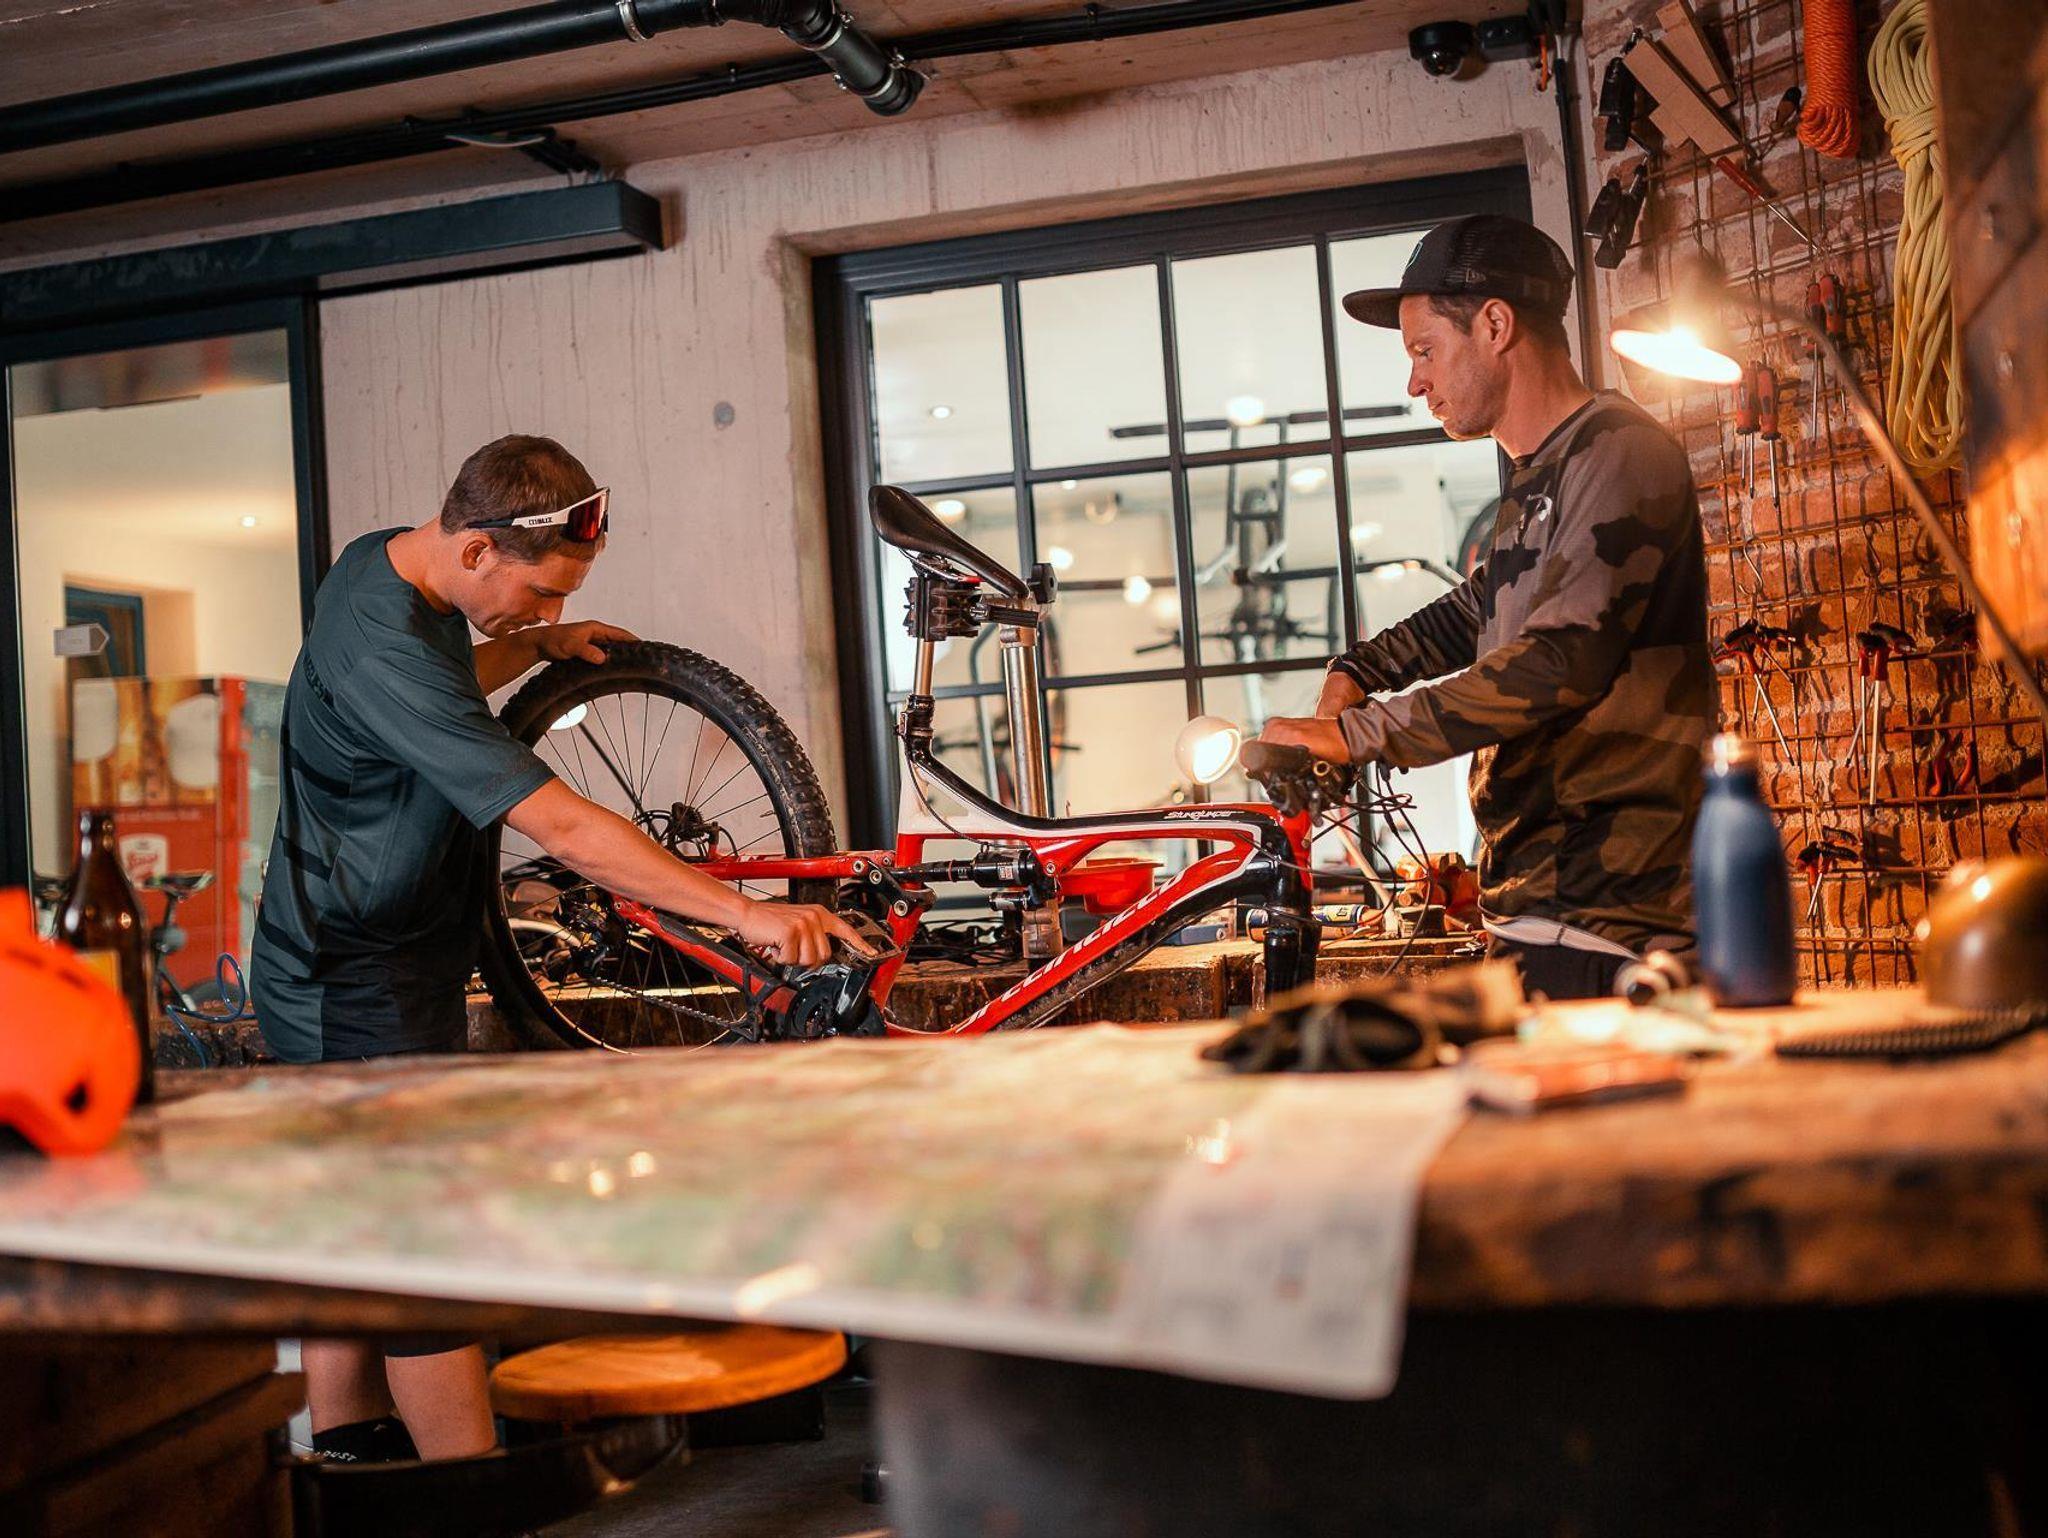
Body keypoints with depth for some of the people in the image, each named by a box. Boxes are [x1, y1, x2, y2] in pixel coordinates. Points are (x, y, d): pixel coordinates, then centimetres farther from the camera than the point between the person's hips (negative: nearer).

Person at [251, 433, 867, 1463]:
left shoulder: (381, 562, 2)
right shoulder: (383, 646, -28)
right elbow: (562, 827, -34)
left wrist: (535, 646, 9)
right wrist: (746, 914, -34)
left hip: (346, 976, 10)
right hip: (362, 992, -10)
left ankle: (349, 1450, 31)